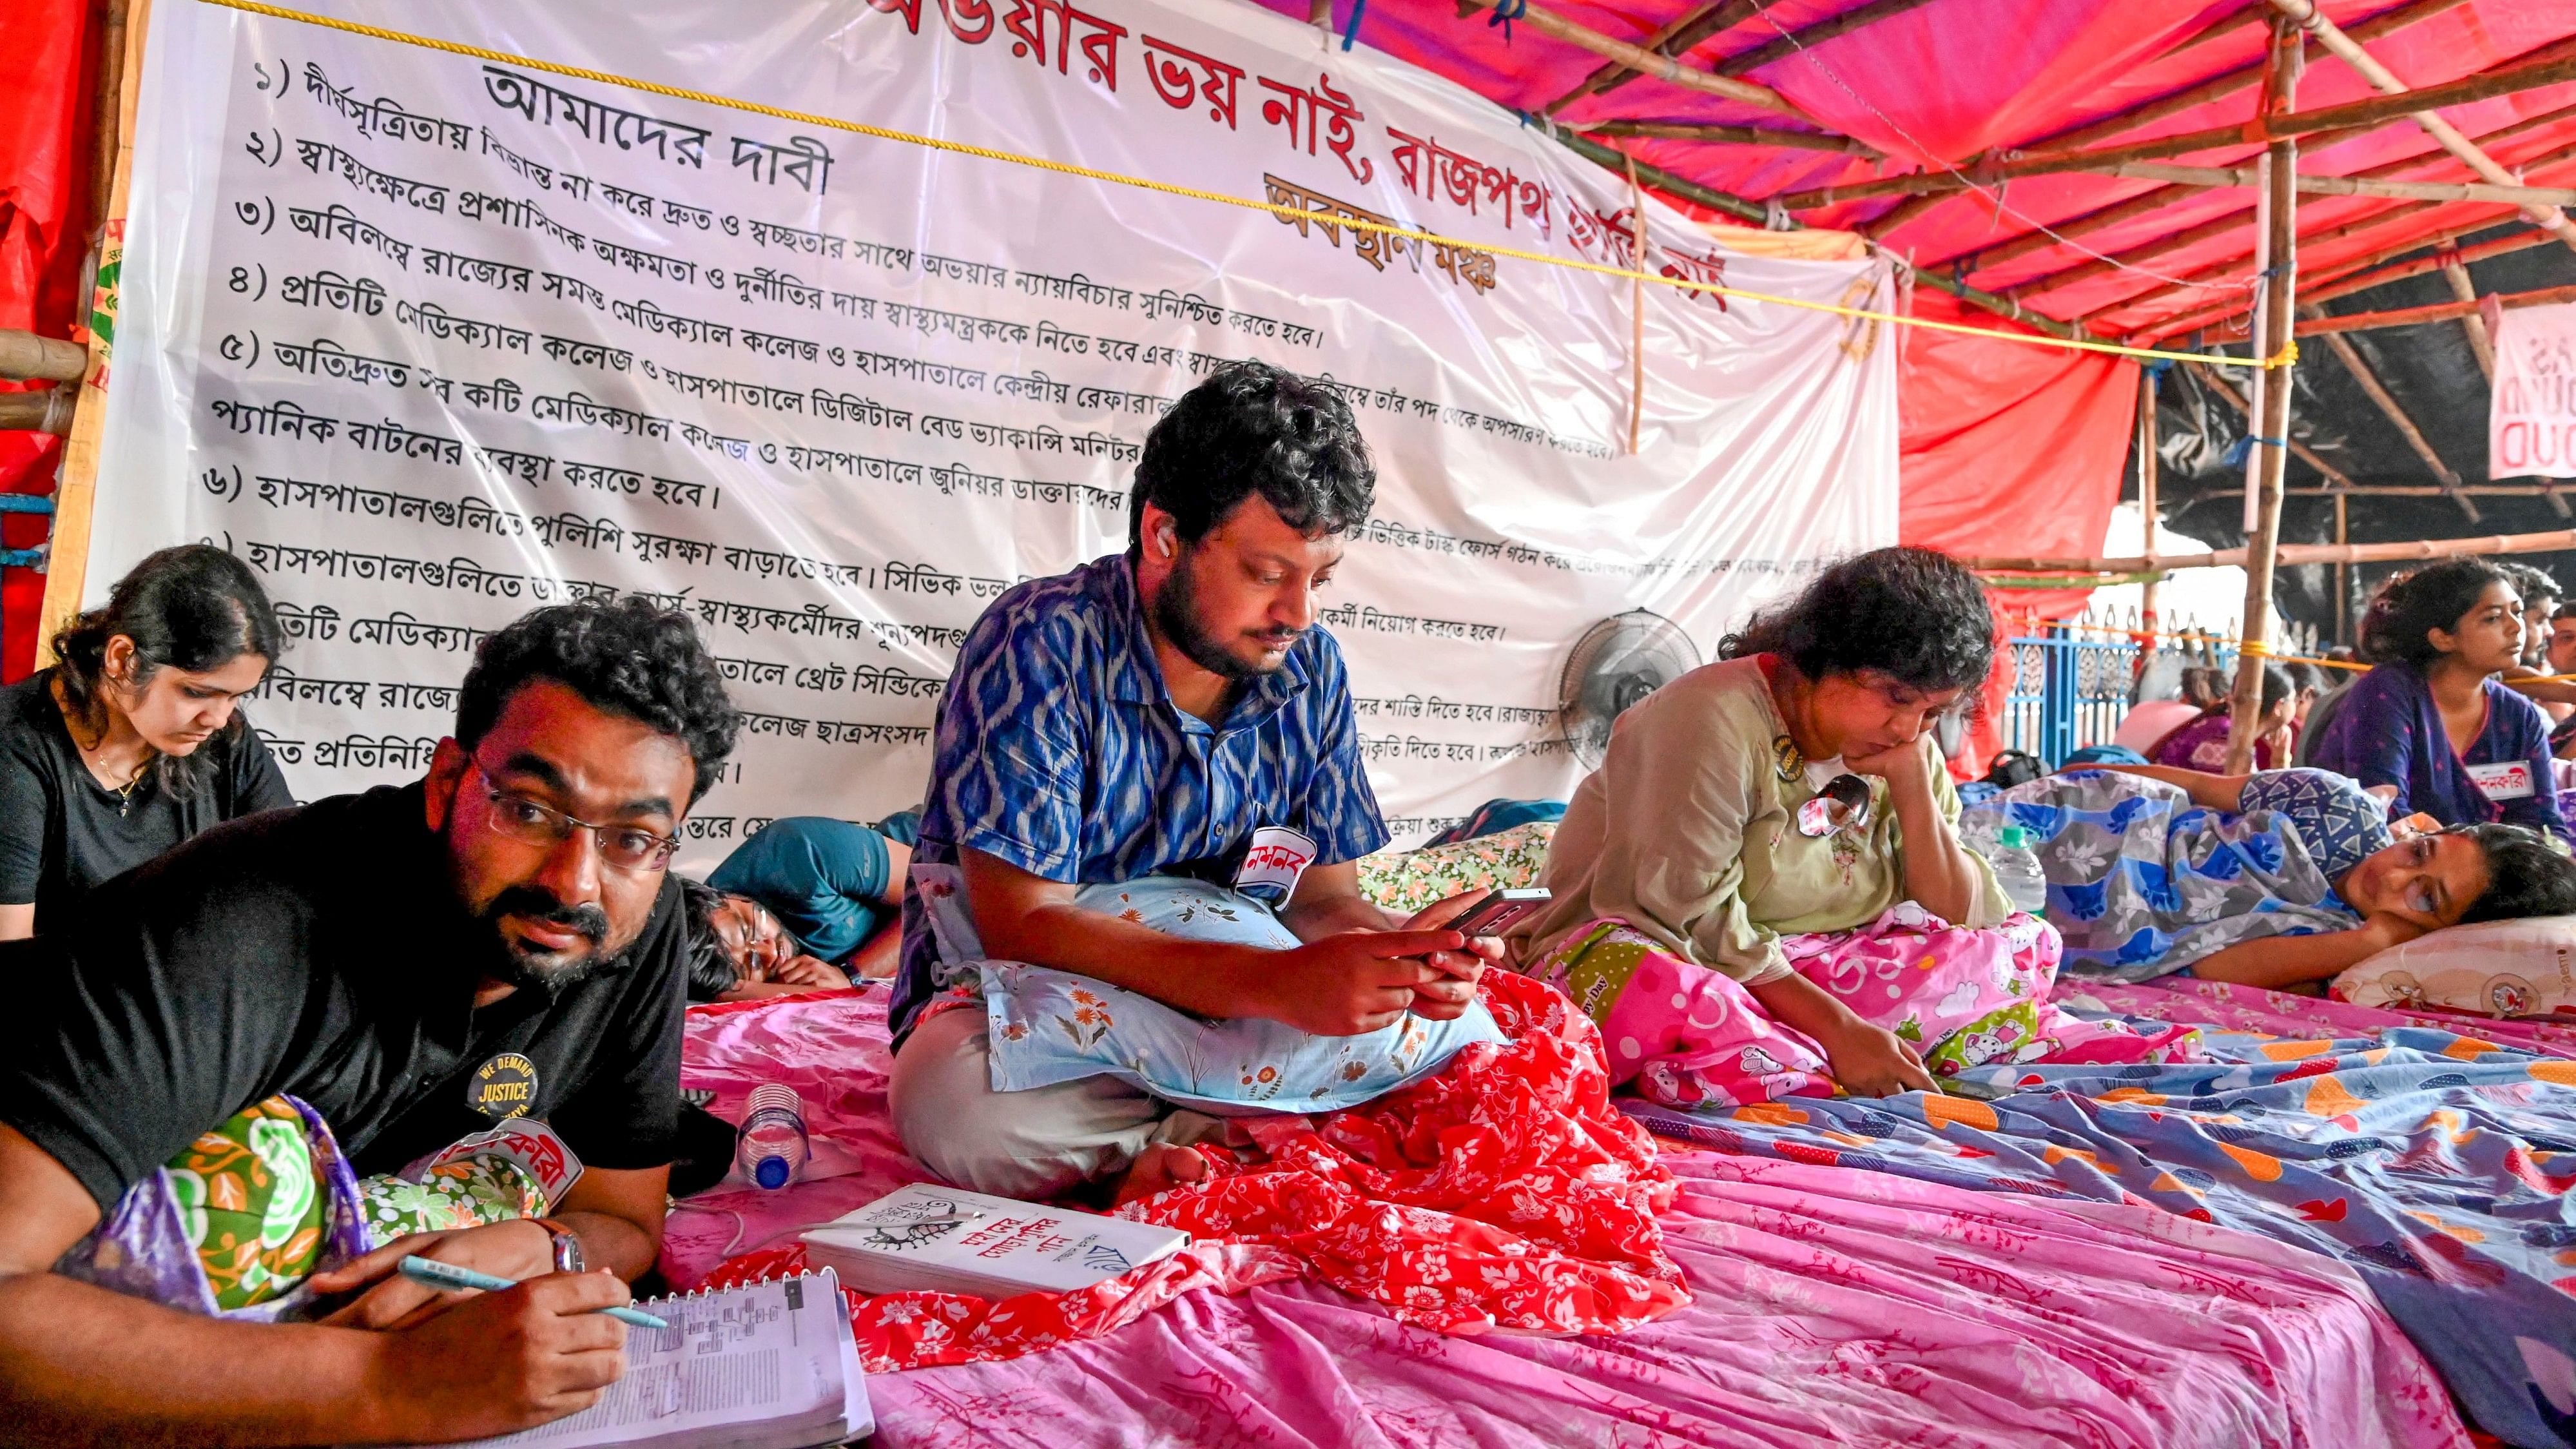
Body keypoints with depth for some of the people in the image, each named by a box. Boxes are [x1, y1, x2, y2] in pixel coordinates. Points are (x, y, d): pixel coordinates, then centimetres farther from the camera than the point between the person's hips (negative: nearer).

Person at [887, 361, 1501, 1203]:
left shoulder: (1310, 671, -1)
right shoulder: (1040, 646, -19)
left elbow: (1325, 897, 2)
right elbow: (1022, 925, -25)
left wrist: (1405, 953, -23)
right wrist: (1276, 983, -36)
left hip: (1234, 994, 5)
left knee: (1459, 1024, -16)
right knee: (961, 1106, -38)